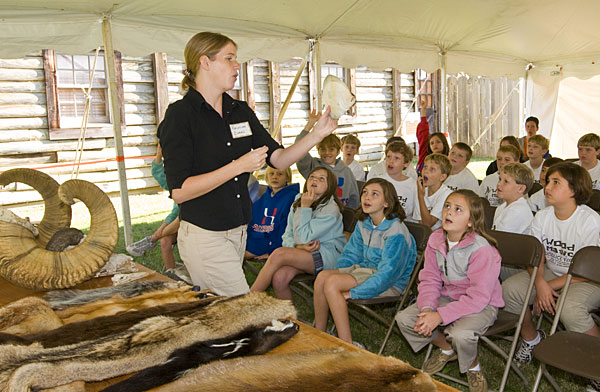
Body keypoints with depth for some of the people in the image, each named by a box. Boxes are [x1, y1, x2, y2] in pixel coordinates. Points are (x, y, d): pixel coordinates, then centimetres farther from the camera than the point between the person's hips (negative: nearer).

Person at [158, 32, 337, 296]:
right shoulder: (180, 115, -11)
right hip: (204, 235, -6)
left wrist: (317, 134, -6)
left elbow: (278, 159, 8)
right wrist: (239, 166, -20)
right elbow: (179, 191, -18)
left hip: (238, 231, 6)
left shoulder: (241, 111, 10)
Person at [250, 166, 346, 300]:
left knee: (279, 254, -27)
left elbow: (303, 238, -14)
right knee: (279, 277, -28)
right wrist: (298, 246, -12)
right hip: (301, 254, 6)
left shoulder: (331, 209, -9)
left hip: (327, 255, -5)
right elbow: (287, 237, 9)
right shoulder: (297, 202, 13)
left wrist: (305, 208, -10)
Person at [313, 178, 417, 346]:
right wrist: (336, 273, -1)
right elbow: (350, 254, 16)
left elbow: (387, 274, -23)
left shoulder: (396, 231, -19)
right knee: (322, 276, -16)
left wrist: (353, 293, -24)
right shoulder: (363, 224, 6)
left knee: (332, 283, -25)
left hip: (390, 284, -8)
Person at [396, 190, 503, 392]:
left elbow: (477, 297, -26)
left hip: (482, 304, -6)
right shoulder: (435, 240, -6)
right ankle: (446, 348, 20)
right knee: (404, 318, -7)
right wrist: (427, 308, -20)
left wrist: (440, 316, -30)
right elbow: (430, 279, -1)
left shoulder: (482, 250, -26)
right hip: (448, 296, 6)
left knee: (461, 334, -35)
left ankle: (473, 366, 5)